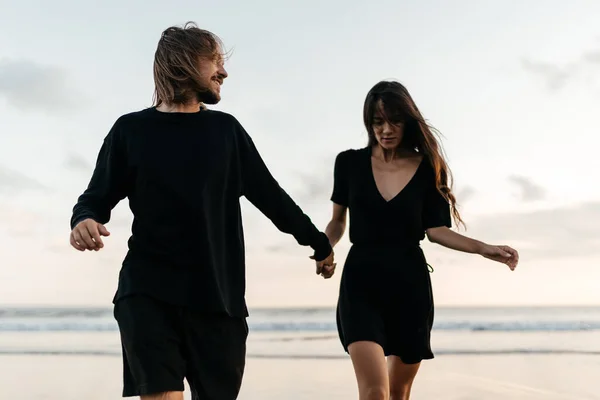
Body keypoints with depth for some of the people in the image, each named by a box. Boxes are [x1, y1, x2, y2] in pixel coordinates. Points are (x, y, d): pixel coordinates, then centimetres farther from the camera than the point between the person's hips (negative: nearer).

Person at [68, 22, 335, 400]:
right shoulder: (132, 129, 5)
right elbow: (96, 199, 7)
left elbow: (269, 195, 16)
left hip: (218, 296, 3)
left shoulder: (225, 129, 11)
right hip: (148, 290, -2)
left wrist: (318, 242, 19)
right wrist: (84, 221, -16)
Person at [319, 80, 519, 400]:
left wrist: (483, 248, -12)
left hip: (410, 283, 2)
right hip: (361, 281, -1)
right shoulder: (349, 163, 3)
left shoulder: (427, 168, 2)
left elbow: (435, 230, 1)